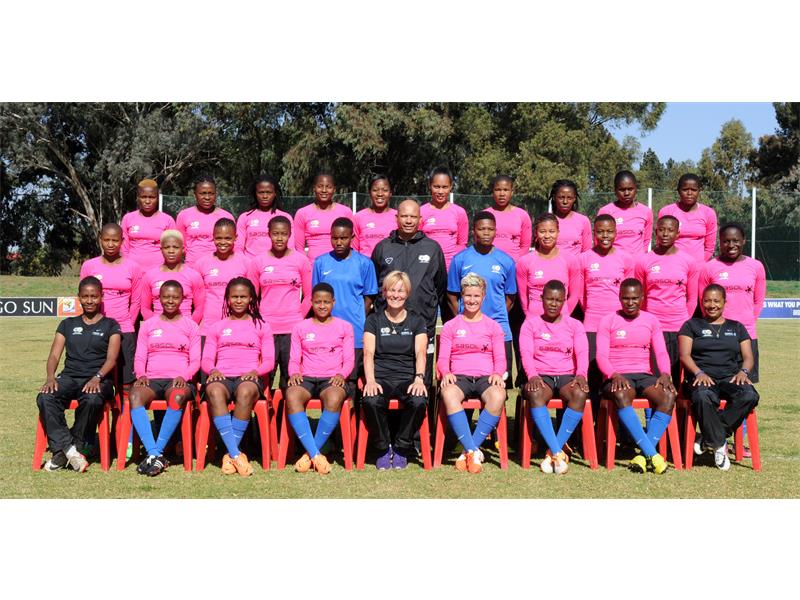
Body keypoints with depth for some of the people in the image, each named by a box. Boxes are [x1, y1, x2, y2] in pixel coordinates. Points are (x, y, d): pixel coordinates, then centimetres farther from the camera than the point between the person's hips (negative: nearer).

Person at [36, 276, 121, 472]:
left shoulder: (110, 325, 12)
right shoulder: (68, 324, 21)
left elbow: (111, 358, 0)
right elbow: (54, 355, 11)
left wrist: (97, 377, -21)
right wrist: (51, 377, -11)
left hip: (98, 380, -3)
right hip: (69, 377, 3)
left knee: (92, 400, -38)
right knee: (45, 398, -31)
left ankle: (62, 451, -25)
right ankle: (68, 449, -34)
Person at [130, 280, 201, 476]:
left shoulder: (190, 326, 14)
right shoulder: (148, 325, 19)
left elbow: (195, 361, 8)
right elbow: (139, 357, 13)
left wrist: (183, 377, -13)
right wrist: (141, 375, -9)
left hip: (179, 380, -2)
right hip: (152, 379, 2)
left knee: (177, 397, -39)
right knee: (135, 395, -34)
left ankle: (155, 454, -37)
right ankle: (154, 454, -41)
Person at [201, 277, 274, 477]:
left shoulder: (261, 326, 20)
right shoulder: (217, 327, 24)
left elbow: (269, 361, 11)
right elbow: (206, 359, 15)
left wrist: (255, 371, -11)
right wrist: (213, 370, -9)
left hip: (249, 378, -1)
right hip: (222, 377, 1)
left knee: (245, 391, -40)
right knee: (214, 391, -38)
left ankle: (230, 454, -35)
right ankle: (236, 454, -43)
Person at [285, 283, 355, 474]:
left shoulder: (344, 327, 15)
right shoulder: (301, 328, 18)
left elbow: (349, 360, 9)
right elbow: (294, 360, 14)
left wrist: (341, 374, -11)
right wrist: (294, 373, -9)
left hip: (332, 379, -1)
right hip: (306, 378, 1)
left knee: (334, 398, -39)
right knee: (291, 396, -36)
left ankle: (310, 453, -28)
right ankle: (315, 455, -36)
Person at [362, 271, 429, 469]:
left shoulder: (416, 321, 14)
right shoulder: (374, 320, 13)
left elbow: (420, 353, -1)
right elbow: (368, 353, 0)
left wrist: (419, 378, -21)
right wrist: (370, 380, -19)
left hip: (407, 378, 0)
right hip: (381, 377, 0)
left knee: (419, 402, -34)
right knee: (371, 401, -35)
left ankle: (401, 449, -9)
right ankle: (383, 449, -10)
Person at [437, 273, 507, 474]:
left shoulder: (492, 326, 19)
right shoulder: (450, 326, 18)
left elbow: (500, 358, 13)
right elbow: (442, 358, 10)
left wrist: (497, 373, -10)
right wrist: (446, 373, -13)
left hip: (485, 377, 1)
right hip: (459, 376, 0)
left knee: (498, 396, -37)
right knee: (449, 394, -39)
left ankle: (469, 451, -30)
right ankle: (474, 451, -38)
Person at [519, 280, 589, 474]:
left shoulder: (574, 325, 15)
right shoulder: (531, 324, 11)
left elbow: (582, 352, 1)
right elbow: (526, 353, -3)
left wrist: (581, 375, -20)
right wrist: (533, 375, -23)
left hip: (567, 375, 1)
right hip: (541, 376, -1)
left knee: (580, 394, -35)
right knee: (535, 395, -38)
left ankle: (552, 452, -30)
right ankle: (558, 453, -40)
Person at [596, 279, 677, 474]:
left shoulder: (651, 321, 14)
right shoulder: (608, 321, 6)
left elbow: (661, 353, 7)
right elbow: (601, 356, -2)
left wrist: (665, 374, -14)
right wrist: (614, 375, -22)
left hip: (644, 375, 3)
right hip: (617, 377, -3)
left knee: (669, 395, -30)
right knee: (622, 395, -39)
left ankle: (644, 455, -31)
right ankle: (652, 454, -40)